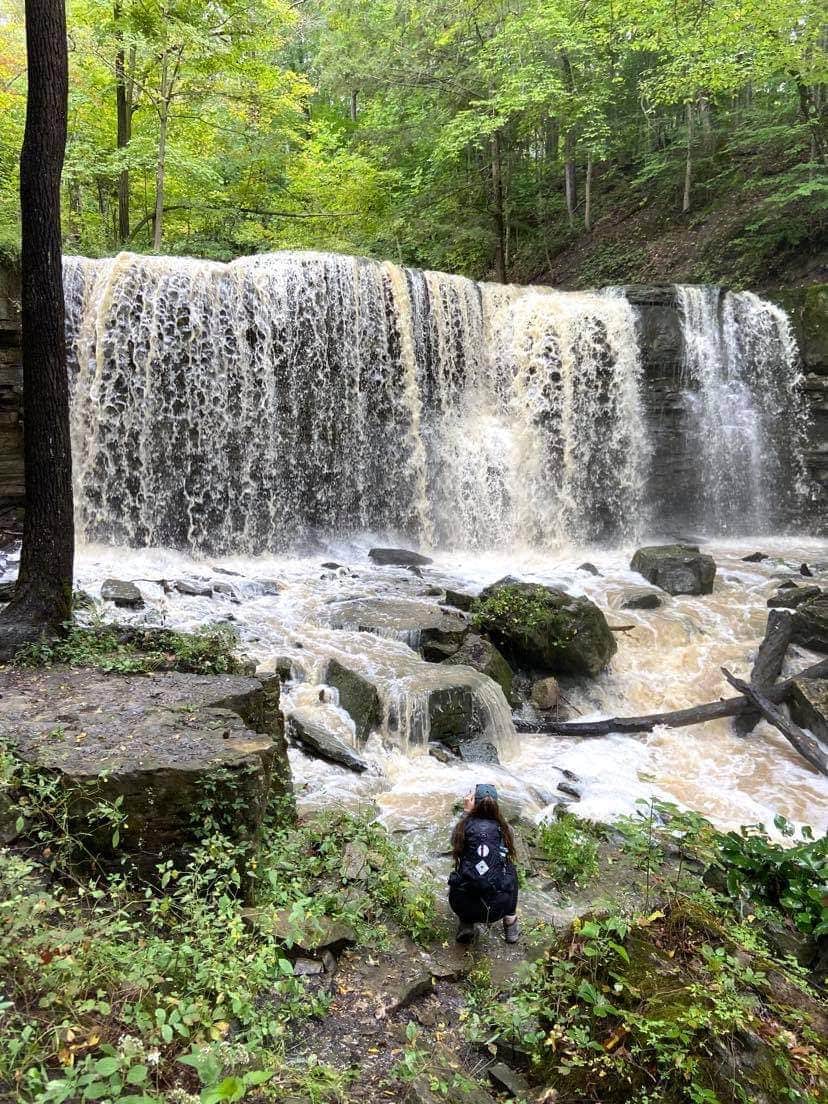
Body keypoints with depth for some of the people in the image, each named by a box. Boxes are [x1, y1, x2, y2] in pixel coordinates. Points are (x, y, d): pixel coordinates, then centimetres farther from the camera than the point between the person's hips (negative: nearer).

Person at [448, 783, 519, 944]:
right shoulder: (504, 829, 1)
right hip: (497, 909, 1)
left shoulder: (465, 824, -3)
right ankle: (510, 925, 29)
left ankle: (466, 925, 17)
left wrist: (466, 812, 23)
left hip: (463, 906, -1)